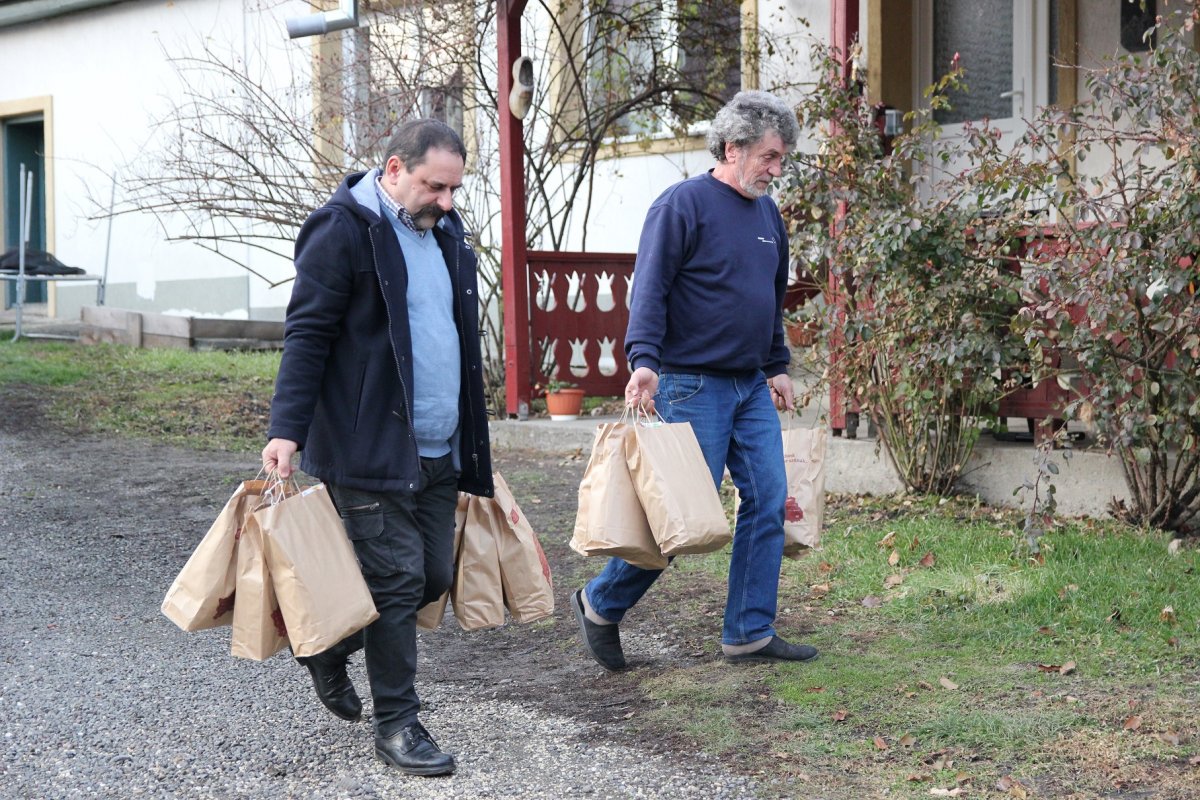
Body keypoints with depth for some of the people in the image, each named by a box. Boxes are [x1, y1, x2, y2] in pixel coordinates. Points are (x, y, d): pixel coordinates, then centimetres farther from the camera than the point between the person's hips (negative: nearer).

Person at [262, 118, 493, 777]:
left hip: (440, 451, 8)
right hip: (369, 450, -8)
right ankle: (396, 724, 7)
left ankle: (331, 645, 33)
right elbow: (306, 337, -12)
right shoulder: (342, 231, -9)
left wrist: (472, 441, 25)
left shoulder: (444, 231, 15)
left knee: (433, 576, 10)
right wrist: (286, 430, -20)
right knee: (396, 580, -6)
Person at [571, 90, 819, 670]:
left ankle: (750, 633, 12)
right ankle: (600, 605, 13)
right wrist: (644, 360, -28)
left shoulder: (767, 213, 14)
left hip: (752, 386, 8)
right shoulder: (683, 205, -10)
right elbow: (650, 289, -16)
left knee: (768, 503, 3)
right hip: (693, 385, -8)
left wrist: (778, 367, 25)